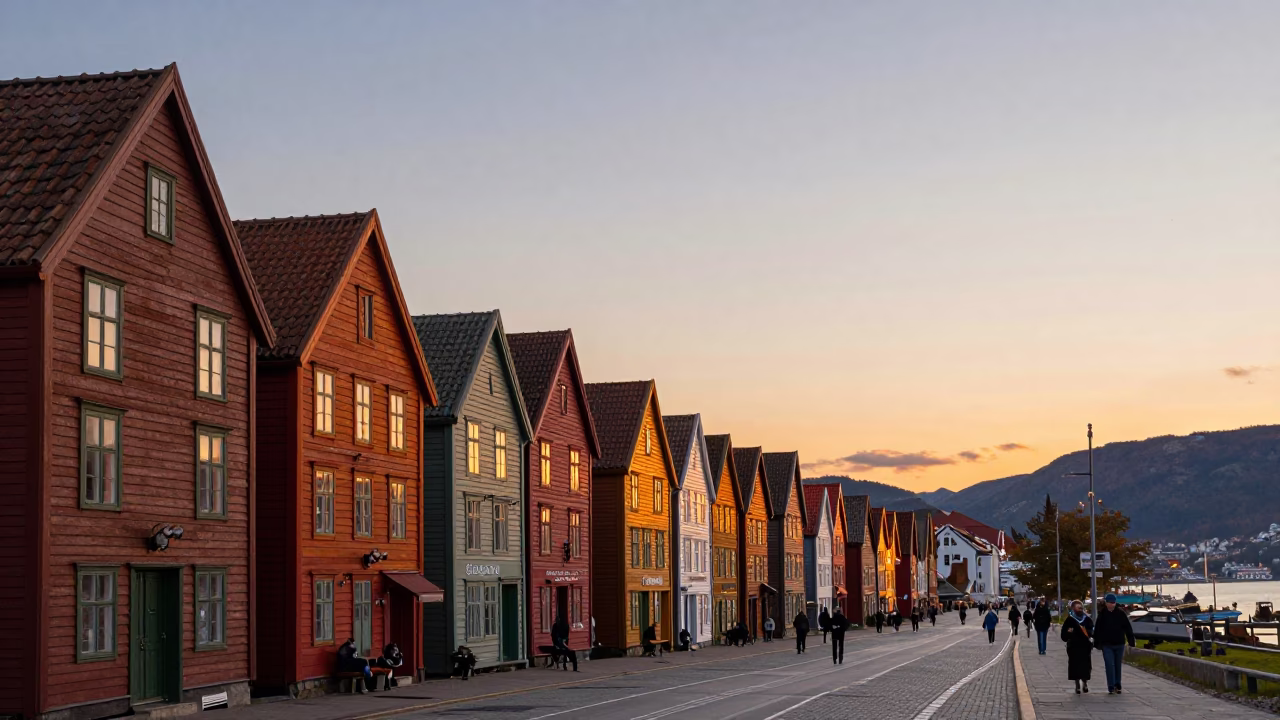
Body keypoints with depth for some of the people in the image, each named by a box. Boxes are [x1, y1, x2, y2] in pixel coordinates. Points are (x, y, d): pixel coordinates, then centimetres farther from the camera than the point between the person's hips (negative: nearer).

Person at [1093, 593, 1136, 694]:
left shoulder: (1120, 613, -2)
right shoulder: (1102, 614, -1)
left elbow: (1128, 628, 1)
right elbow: (1097, 629, 5)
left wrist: (1131, 641, -1)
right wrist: (1097, 643, 4)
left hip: (1119, 644, 1)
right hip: (1107, 645, -1)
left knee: (1118, 665, 10)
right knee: (1110, 665, -9)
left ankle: (1117, 685, 21)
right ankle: (1111, 686, -9)